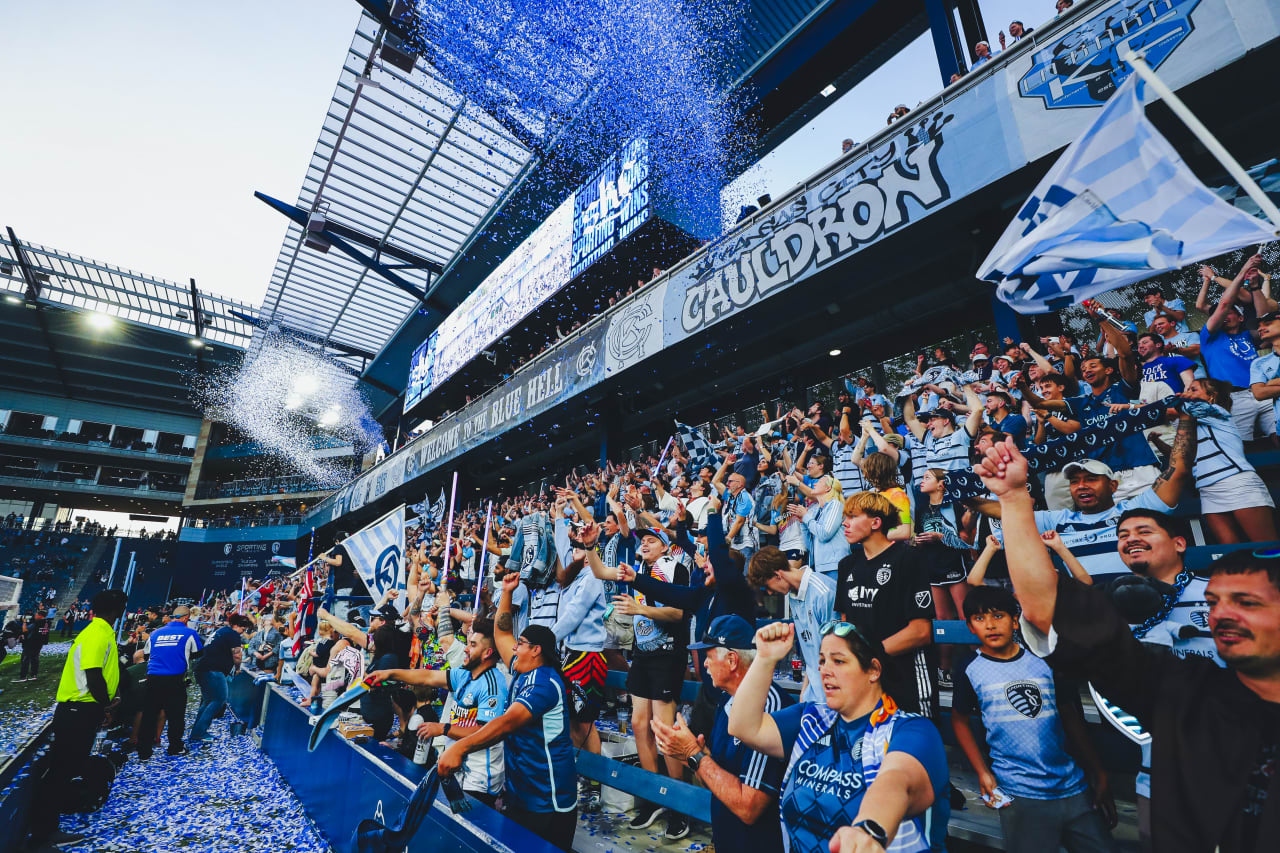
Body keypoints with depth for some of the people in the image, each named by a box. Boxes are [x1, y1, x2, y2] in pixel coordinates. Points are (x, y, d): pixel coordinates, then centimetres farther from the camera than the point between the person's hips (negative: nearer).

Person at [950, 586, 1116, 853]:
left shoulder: (1043, 659, 2)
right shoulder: (969, 668, -5)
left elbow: (1071, 719, 10)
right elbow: (960, 721, 4)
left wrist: (1099, 776, 10)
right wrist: (982, 772, -3)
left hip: (1073, 787, 3)